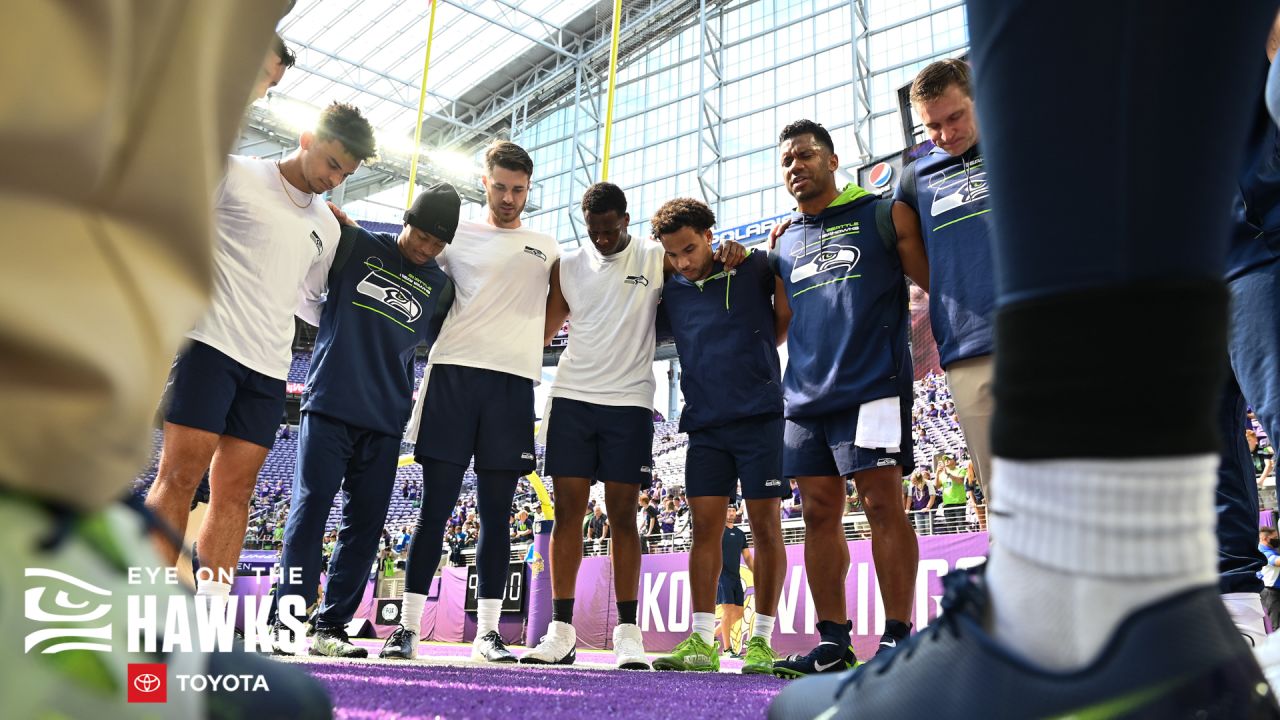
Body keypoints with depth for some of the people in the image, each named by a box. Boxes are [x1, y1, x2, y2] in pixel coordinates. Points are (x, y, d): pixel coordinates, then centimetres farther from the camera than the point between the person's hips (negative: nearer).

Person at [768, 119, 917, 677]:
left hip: (871, 386, -5)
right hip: (805, 396, 5)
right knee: (819, 514, 5)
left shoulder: (877, 215, 6)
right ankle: (833, 641, 12)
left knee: (883, 506, -6)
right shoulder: (784, 246, 20)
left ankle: (897, 636, 3)